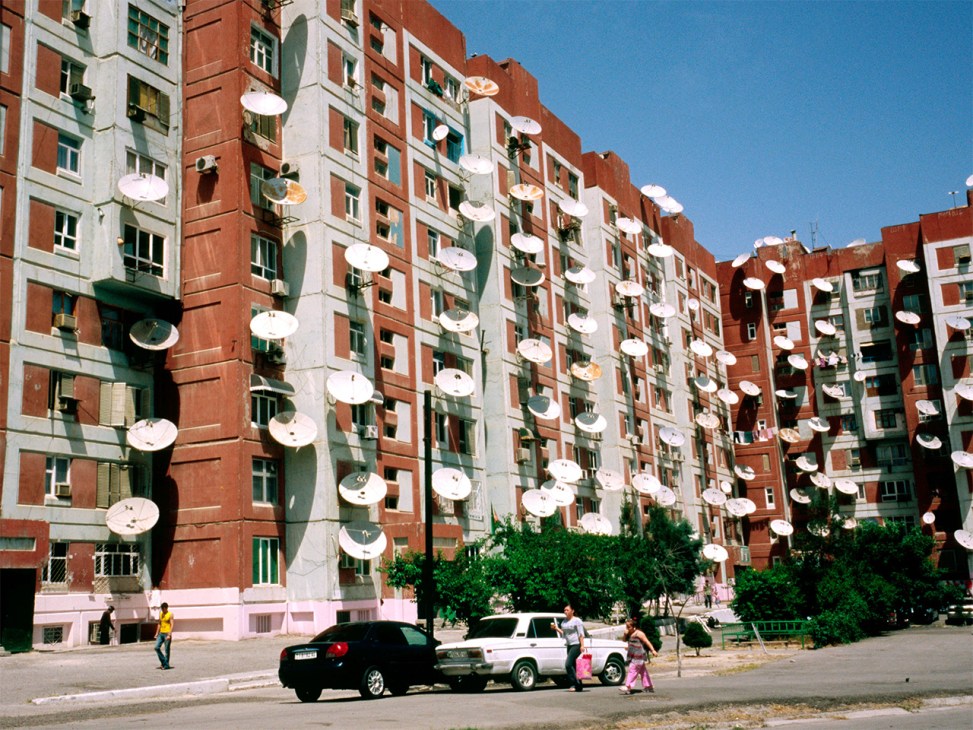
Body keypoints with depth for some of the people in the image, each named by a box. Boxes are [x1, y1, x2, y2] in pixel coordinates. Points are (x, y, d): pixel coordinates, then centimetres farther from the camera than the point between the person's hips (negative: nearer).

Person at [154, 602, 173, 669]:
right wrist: (157, 633, 12)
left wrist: (169, 635, -21)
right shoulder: (160, 614, 11)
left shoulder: (170, 614, -7)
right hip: (161, 633, 6)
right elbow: (159, 624, 18)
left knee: (167, 650, -2)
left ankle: (166, 665, 5)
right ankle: (163, 662, 11)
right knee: (157, 647, -2)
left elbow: (171, 625, -13)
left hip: (167, 634, -6)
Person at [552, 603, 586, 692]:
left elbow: (581, 634, -11)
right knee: (573, 666, 8)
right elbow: (563, 633, 18)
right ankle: (579, 686, 14)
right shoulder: (564, 621, 14)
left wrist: (582, 645, -18)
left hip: (576, 645, -8)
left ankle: (575, 684, -12)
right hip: (569, 645, 8)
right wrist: (556, 628, 4)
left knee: (568, 664, -17)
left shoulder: (577, 621, -8)